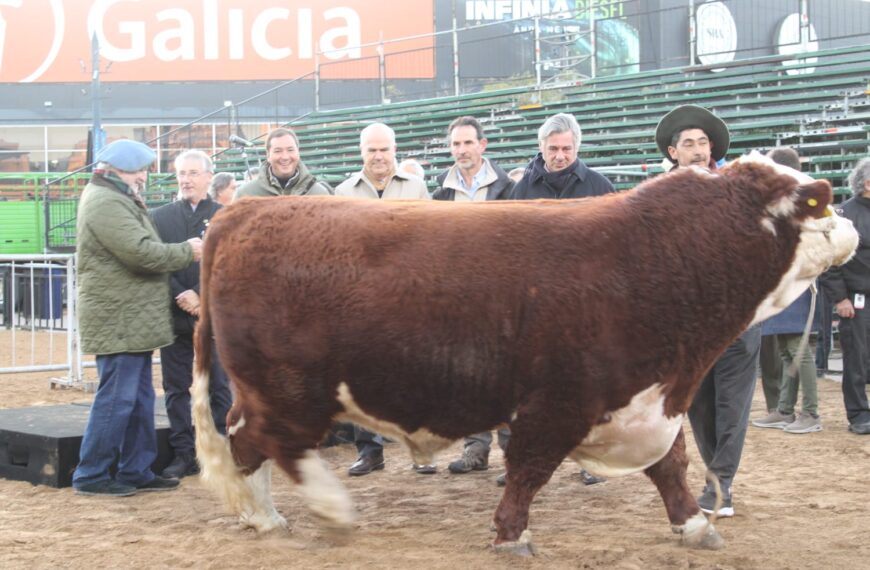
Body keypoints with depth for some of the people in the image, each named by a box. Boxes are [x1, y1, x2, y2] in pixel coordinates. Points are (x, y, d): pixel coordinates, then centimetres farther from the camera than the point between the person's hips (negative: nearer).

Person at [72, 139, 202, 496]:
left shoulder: (115, 200, 19)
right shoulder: (105, 203, -16)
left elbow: (139, 249, 20)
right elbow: (141, 252, -24)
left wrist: (184, 252, 5)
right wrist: (188, 252, -11)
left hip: (132, 319, 11)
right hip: (118, 321, -11)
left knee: (139, 398, 13)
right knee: (116, 398, -6)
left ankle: (136, 471, 20)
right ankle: (91, 476, 2)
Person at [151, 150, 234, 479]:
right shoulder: (160, 217, 9)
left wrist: (200, 296, -14)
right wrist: (181, 298, -11)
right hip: (174, 316, 2)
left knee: (219, 387, 2)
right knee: (176, 389, 5)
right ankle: (183, 455, 11)